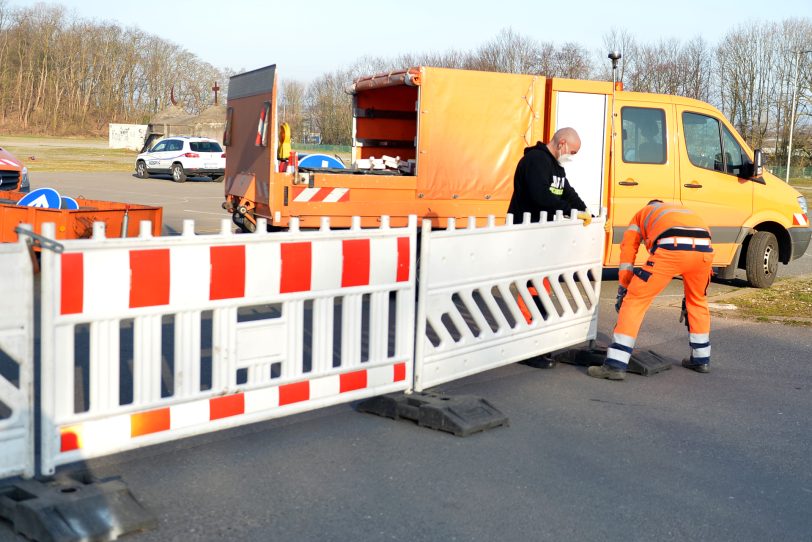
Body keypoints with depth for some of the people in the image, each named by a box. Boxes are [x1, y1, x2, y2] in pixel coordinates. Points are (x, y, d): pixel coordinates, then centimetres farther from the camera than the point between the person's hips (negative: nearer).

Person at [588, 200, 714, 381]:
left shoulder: (641, 214, 35)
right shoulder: (683, 209, 44)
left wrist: (623, 291, 30)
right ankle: (702, 360, 40)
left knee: (635, 300, 5)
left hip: (671, 247, -4)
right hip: (704, 247, 4)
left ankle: (615, 365, 0)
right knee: (698, 301, 29)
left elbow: (627, 251, 26)